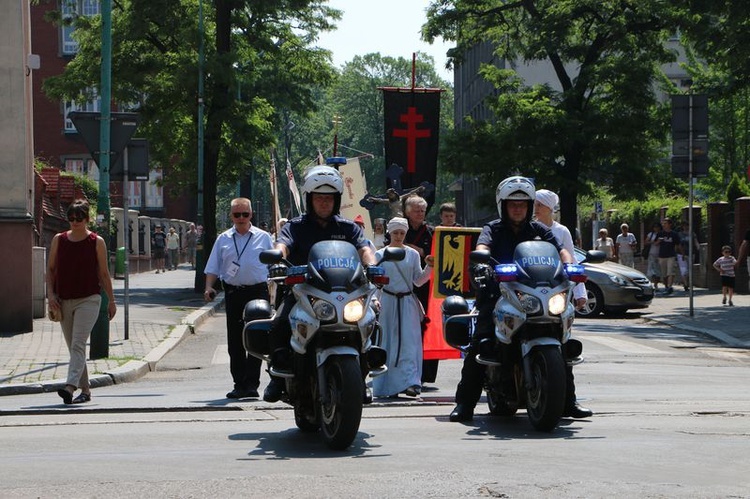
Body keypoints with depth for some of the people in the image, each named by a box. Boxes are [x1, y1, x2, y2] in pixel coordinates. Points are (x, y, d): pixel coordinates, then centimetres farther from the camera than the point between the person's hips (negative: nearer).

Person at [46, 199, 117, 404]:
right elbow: (50, 269, 10)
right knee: (73, 347, 9)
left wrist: (111, 301, 6)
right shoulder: (58, 240, 7)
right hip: (63, 301, 4)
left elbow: (104, 273, 5)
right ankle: (85, 389, 19)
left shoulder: (96, 242, 0)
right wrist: (50, 293, -3)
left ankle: (70, 386, -29)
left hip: (88, 299, -4)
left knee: (78, 344, -17)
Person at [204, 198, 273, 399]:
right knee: (235, 341, 3)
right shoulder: (223, 239, 12)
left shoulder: (263, 238, 8)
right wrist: (209, 287, -3)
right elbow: (213, 267, 12)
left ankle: (251, 384, -3)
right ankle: (239, 384, 9)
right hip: (233, 292, 2)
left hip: (258, 292, -2)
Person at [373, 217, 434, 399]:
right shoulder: (380, 255, 4)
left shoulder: (413, 254, 8)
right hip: (388, 301, 0)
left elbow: (418, 280, 9)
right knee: (389, 342, 1)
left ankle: (411, 382, -18)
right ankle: (390, 385, 8)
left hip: (408, 302, 0)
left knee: (409, 341, -10)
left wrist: (429, 267, -5)